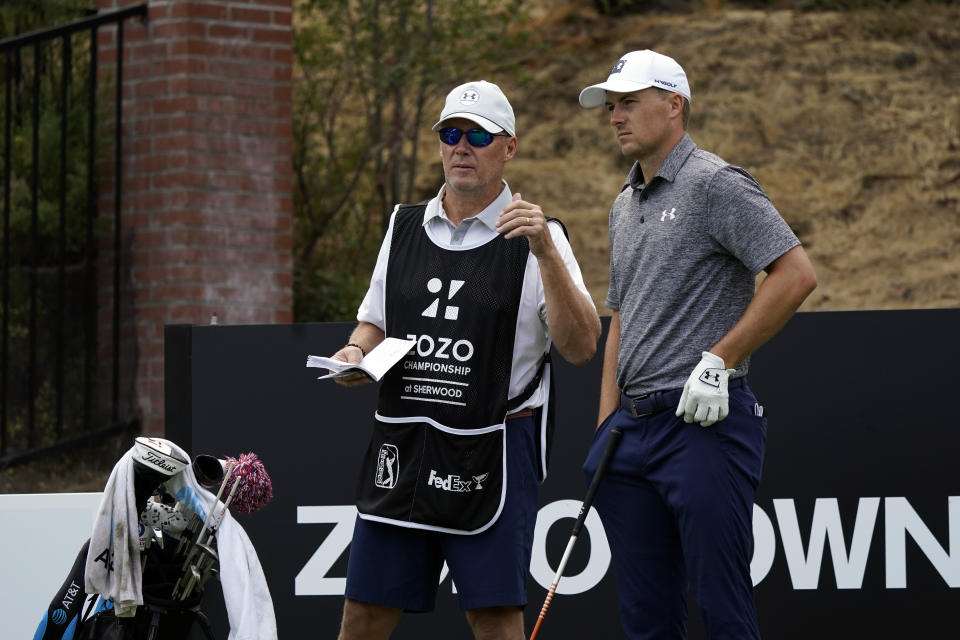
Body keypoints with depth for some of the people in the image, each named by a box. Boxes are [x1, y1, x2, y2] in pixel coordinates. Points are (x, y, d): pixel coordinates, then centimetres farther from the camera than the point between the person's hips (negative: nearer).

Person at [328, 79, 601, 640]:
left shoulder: (539, 238, -3)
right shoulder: (405, 227, 12)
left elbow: (581, 347, -13)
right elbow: (375, 323, 23)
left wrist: (545, 252, -23)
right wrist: (356, 353, 1)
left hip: (493, 451, -4)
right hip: (401, 444, 4)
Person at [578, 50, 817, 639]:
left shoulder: (717, 185, -7)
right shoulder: (625, 206, 20)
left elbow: (796, 274, -16)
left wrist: (719, 359, -16)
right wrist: (606, 426, 17)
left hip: (704, 422, -8)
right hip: (633, 429, 8)